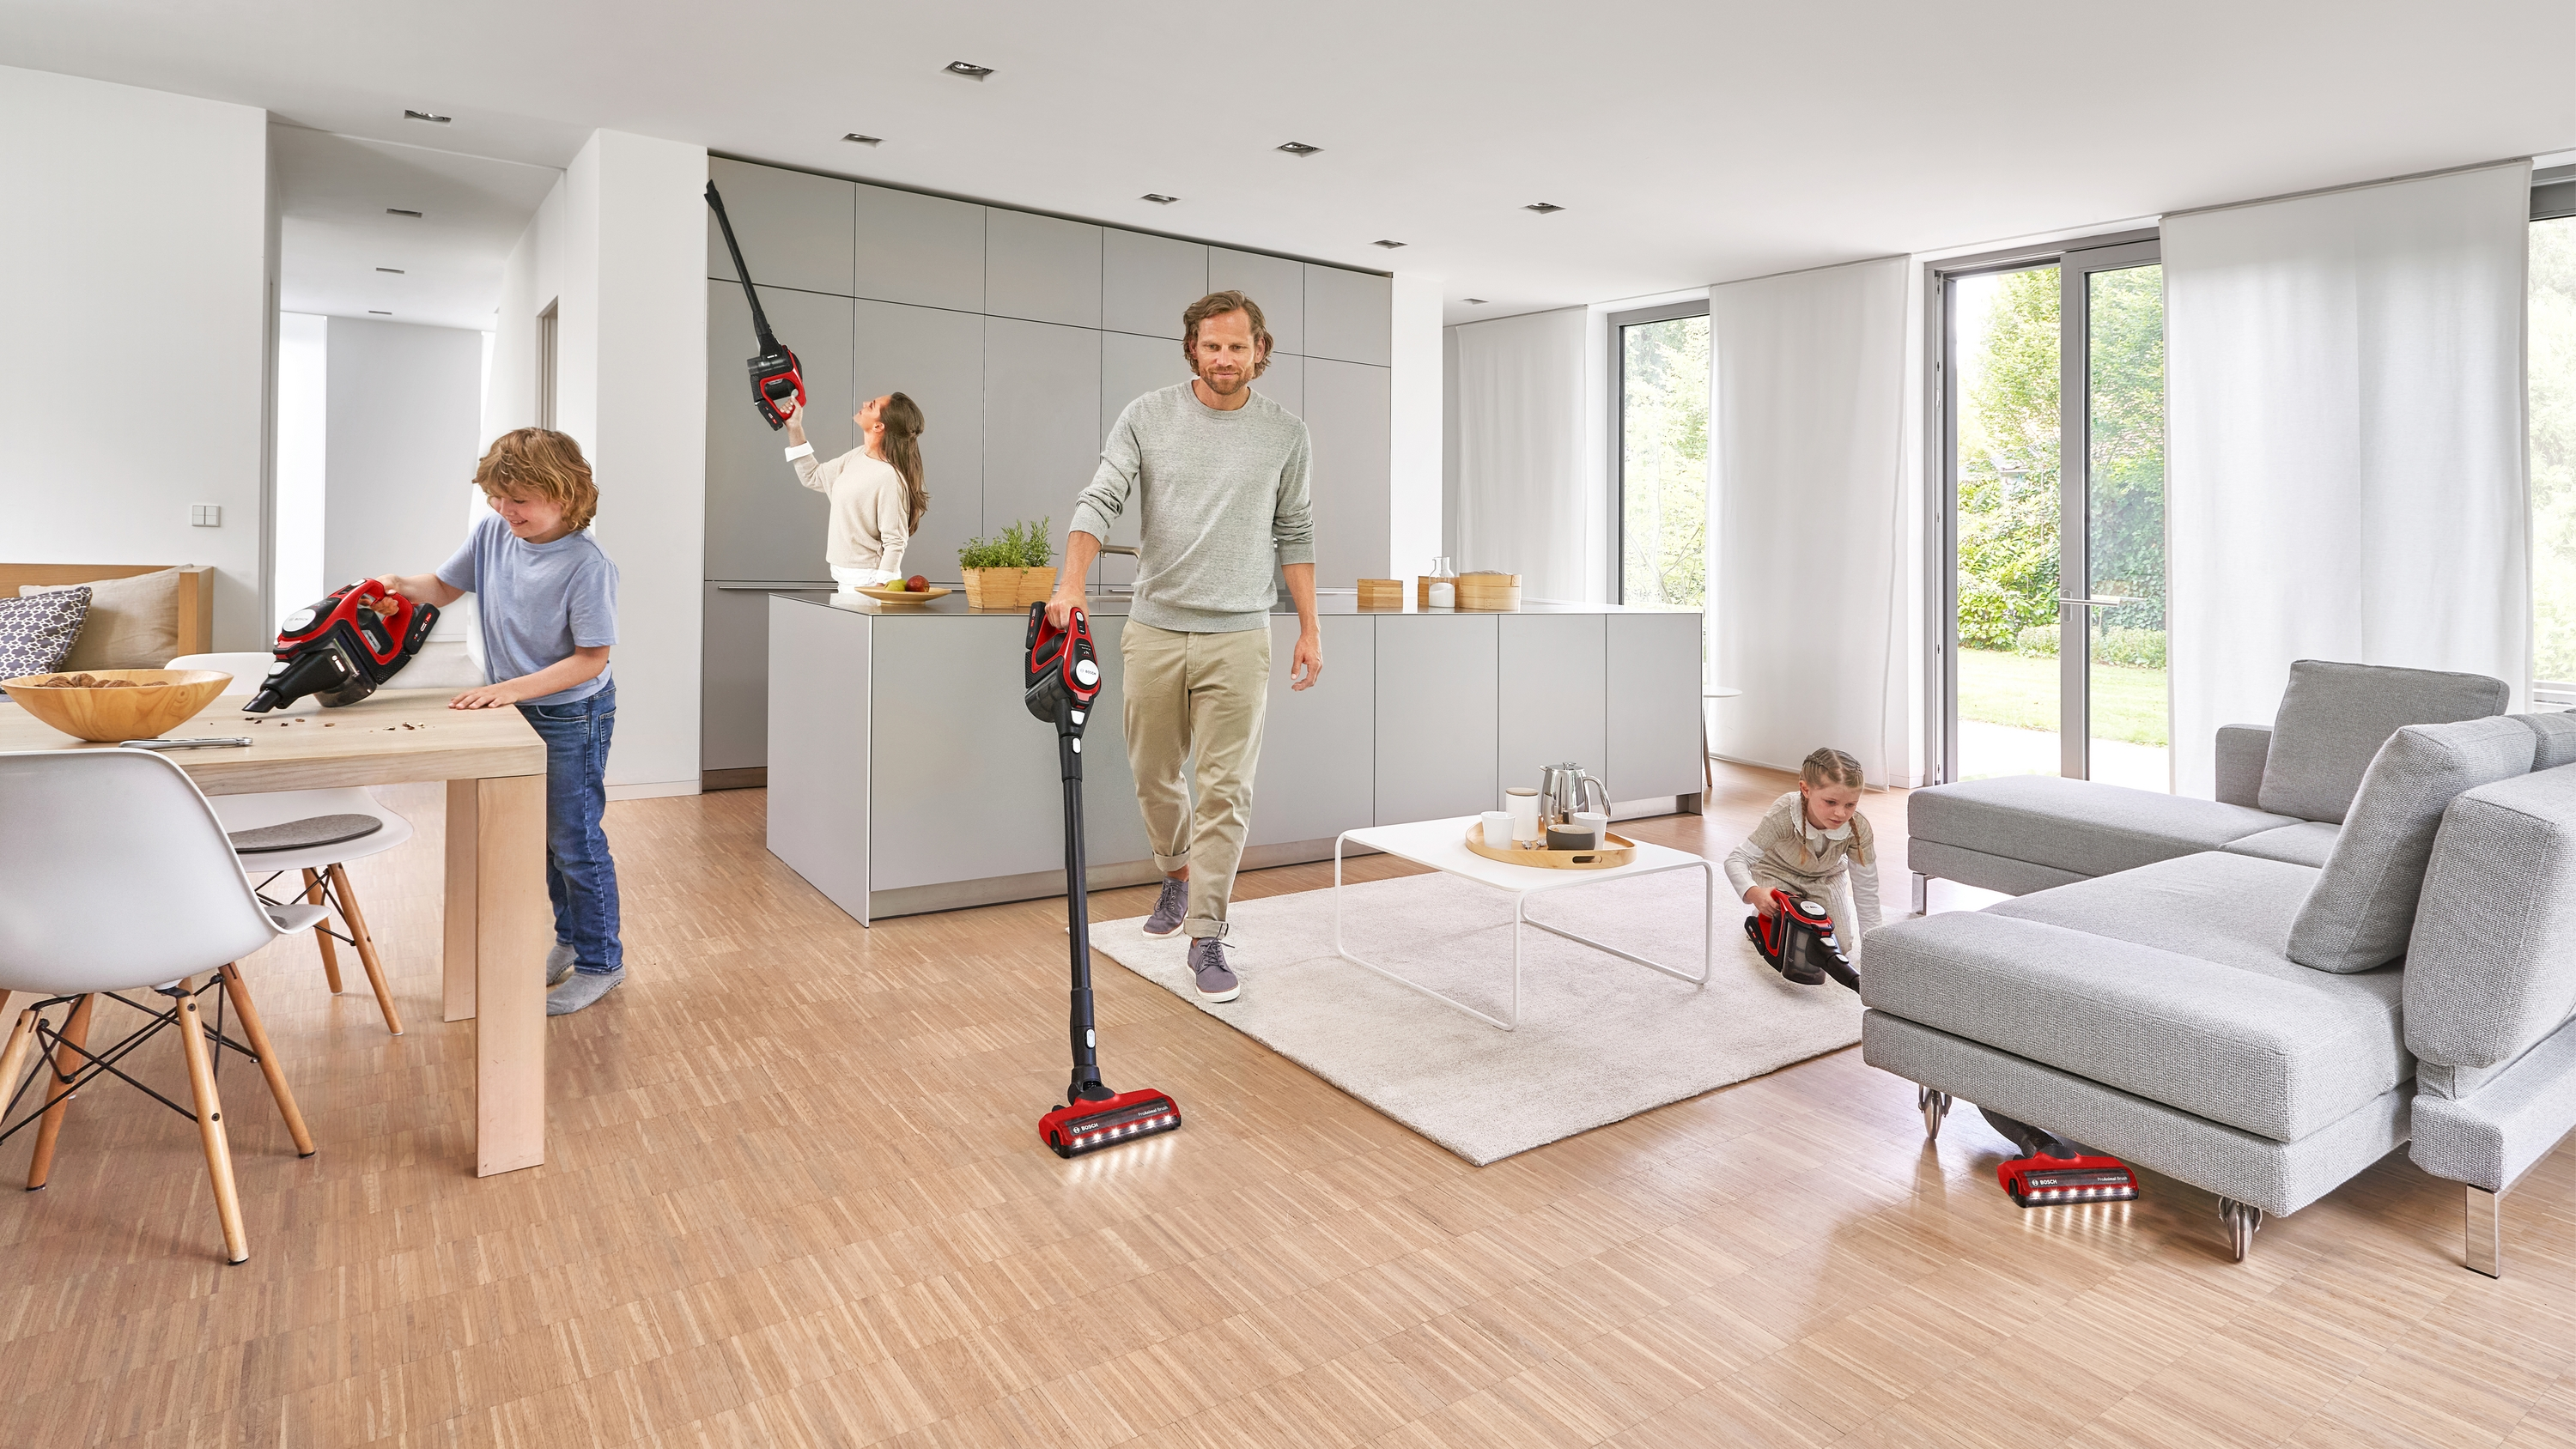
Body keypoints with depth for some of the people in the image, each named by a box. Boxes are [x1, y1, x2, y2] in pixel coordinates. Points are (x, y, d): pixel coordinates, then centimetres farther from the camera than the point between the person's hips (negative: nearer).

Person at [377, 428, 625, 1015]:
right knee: (542, 834, 19)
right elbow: (445, 587, 12)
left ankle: (601, 962, 16)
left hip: (571, 715, -7)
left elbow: (591, 659, -22)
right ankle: (570, 937, 37)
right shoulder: (492, 534, -4)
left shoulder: (587, 565, -23)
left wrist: (512, 689, -27)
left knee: (574, 839, 1)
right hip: (515, 708, 7)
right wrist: (400, 584, -9)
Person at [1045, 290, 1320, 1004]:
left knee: (1225, 791, -3)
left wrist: (1311, 628, 8)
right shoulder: (1147, 416, 1)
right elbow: (1099, 501, -7)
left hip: (1238, 637, -1)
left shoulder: (1285, 431, 6)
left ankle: (1206, 938, 7)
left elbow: (1294, 534, 11)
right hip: (1154, 630, 1)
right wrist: (1070, 582, -25)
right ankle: (1178, 875, 41)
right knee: (1154, 776, 13)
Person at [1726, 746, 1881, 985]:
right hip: (1779, 874, -2)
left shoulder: (1858, 827, -31)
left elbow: (1866, 892, -21)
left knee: (1841, 949, 0)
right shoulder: (1783, 815, -40)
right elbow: (1736, 860, -35)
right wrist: (1753, 893, -55)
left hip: (1826, 877, 3)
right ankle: (1763, 920, 20)